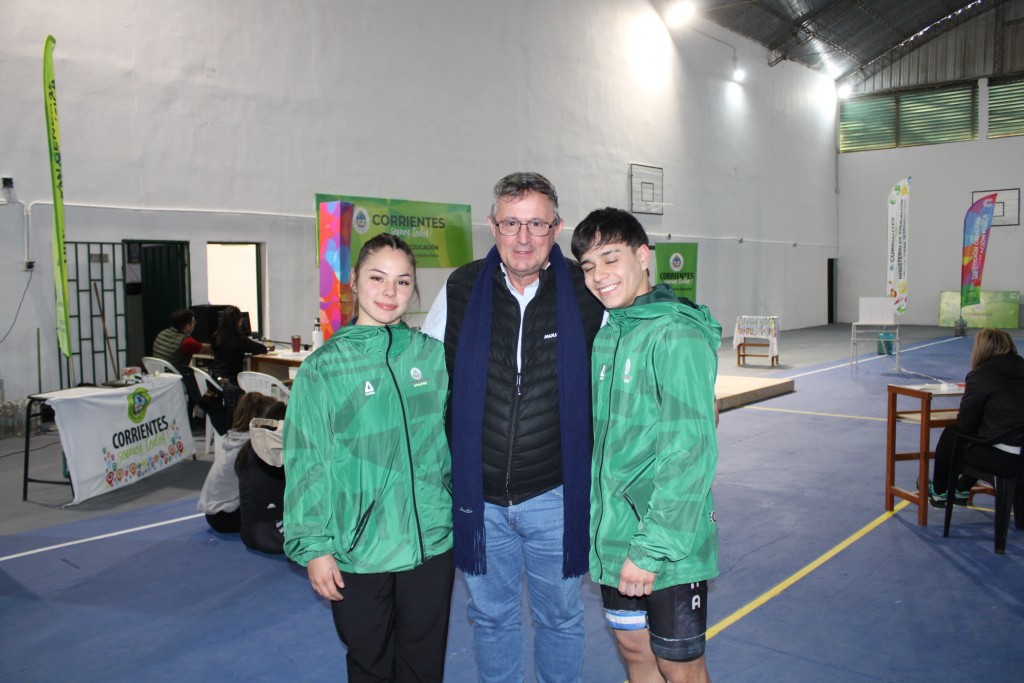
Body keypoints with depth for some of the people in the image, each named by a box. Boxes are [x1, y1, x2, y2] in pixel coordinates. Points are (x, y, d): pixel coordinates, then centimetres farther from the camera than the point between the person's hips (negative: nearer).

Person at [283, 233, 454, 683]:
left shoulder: (433, 355, 0)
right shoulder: (323, 367, -6)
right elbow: (307, 465, -5)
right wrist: (313, 546, -6)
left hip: (431, 544, 2)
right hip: (357, 551, -2)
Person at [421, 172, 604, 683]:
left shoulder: (586, 295, -7)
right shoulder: (460, 291, -4)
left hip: (554, 496, -1)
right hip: (476, 495, 1)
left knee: (559, 616, 17)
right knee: (490, 615, 18)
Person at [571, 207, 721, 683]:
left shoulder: (677, 334, -17)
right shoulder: (604, 334, 7)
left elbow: (690, 452, -20)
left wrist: (651, 547, -20)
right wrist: (599, 526, 10)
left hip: (668, 543, -7)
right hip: (611, 540, 7)